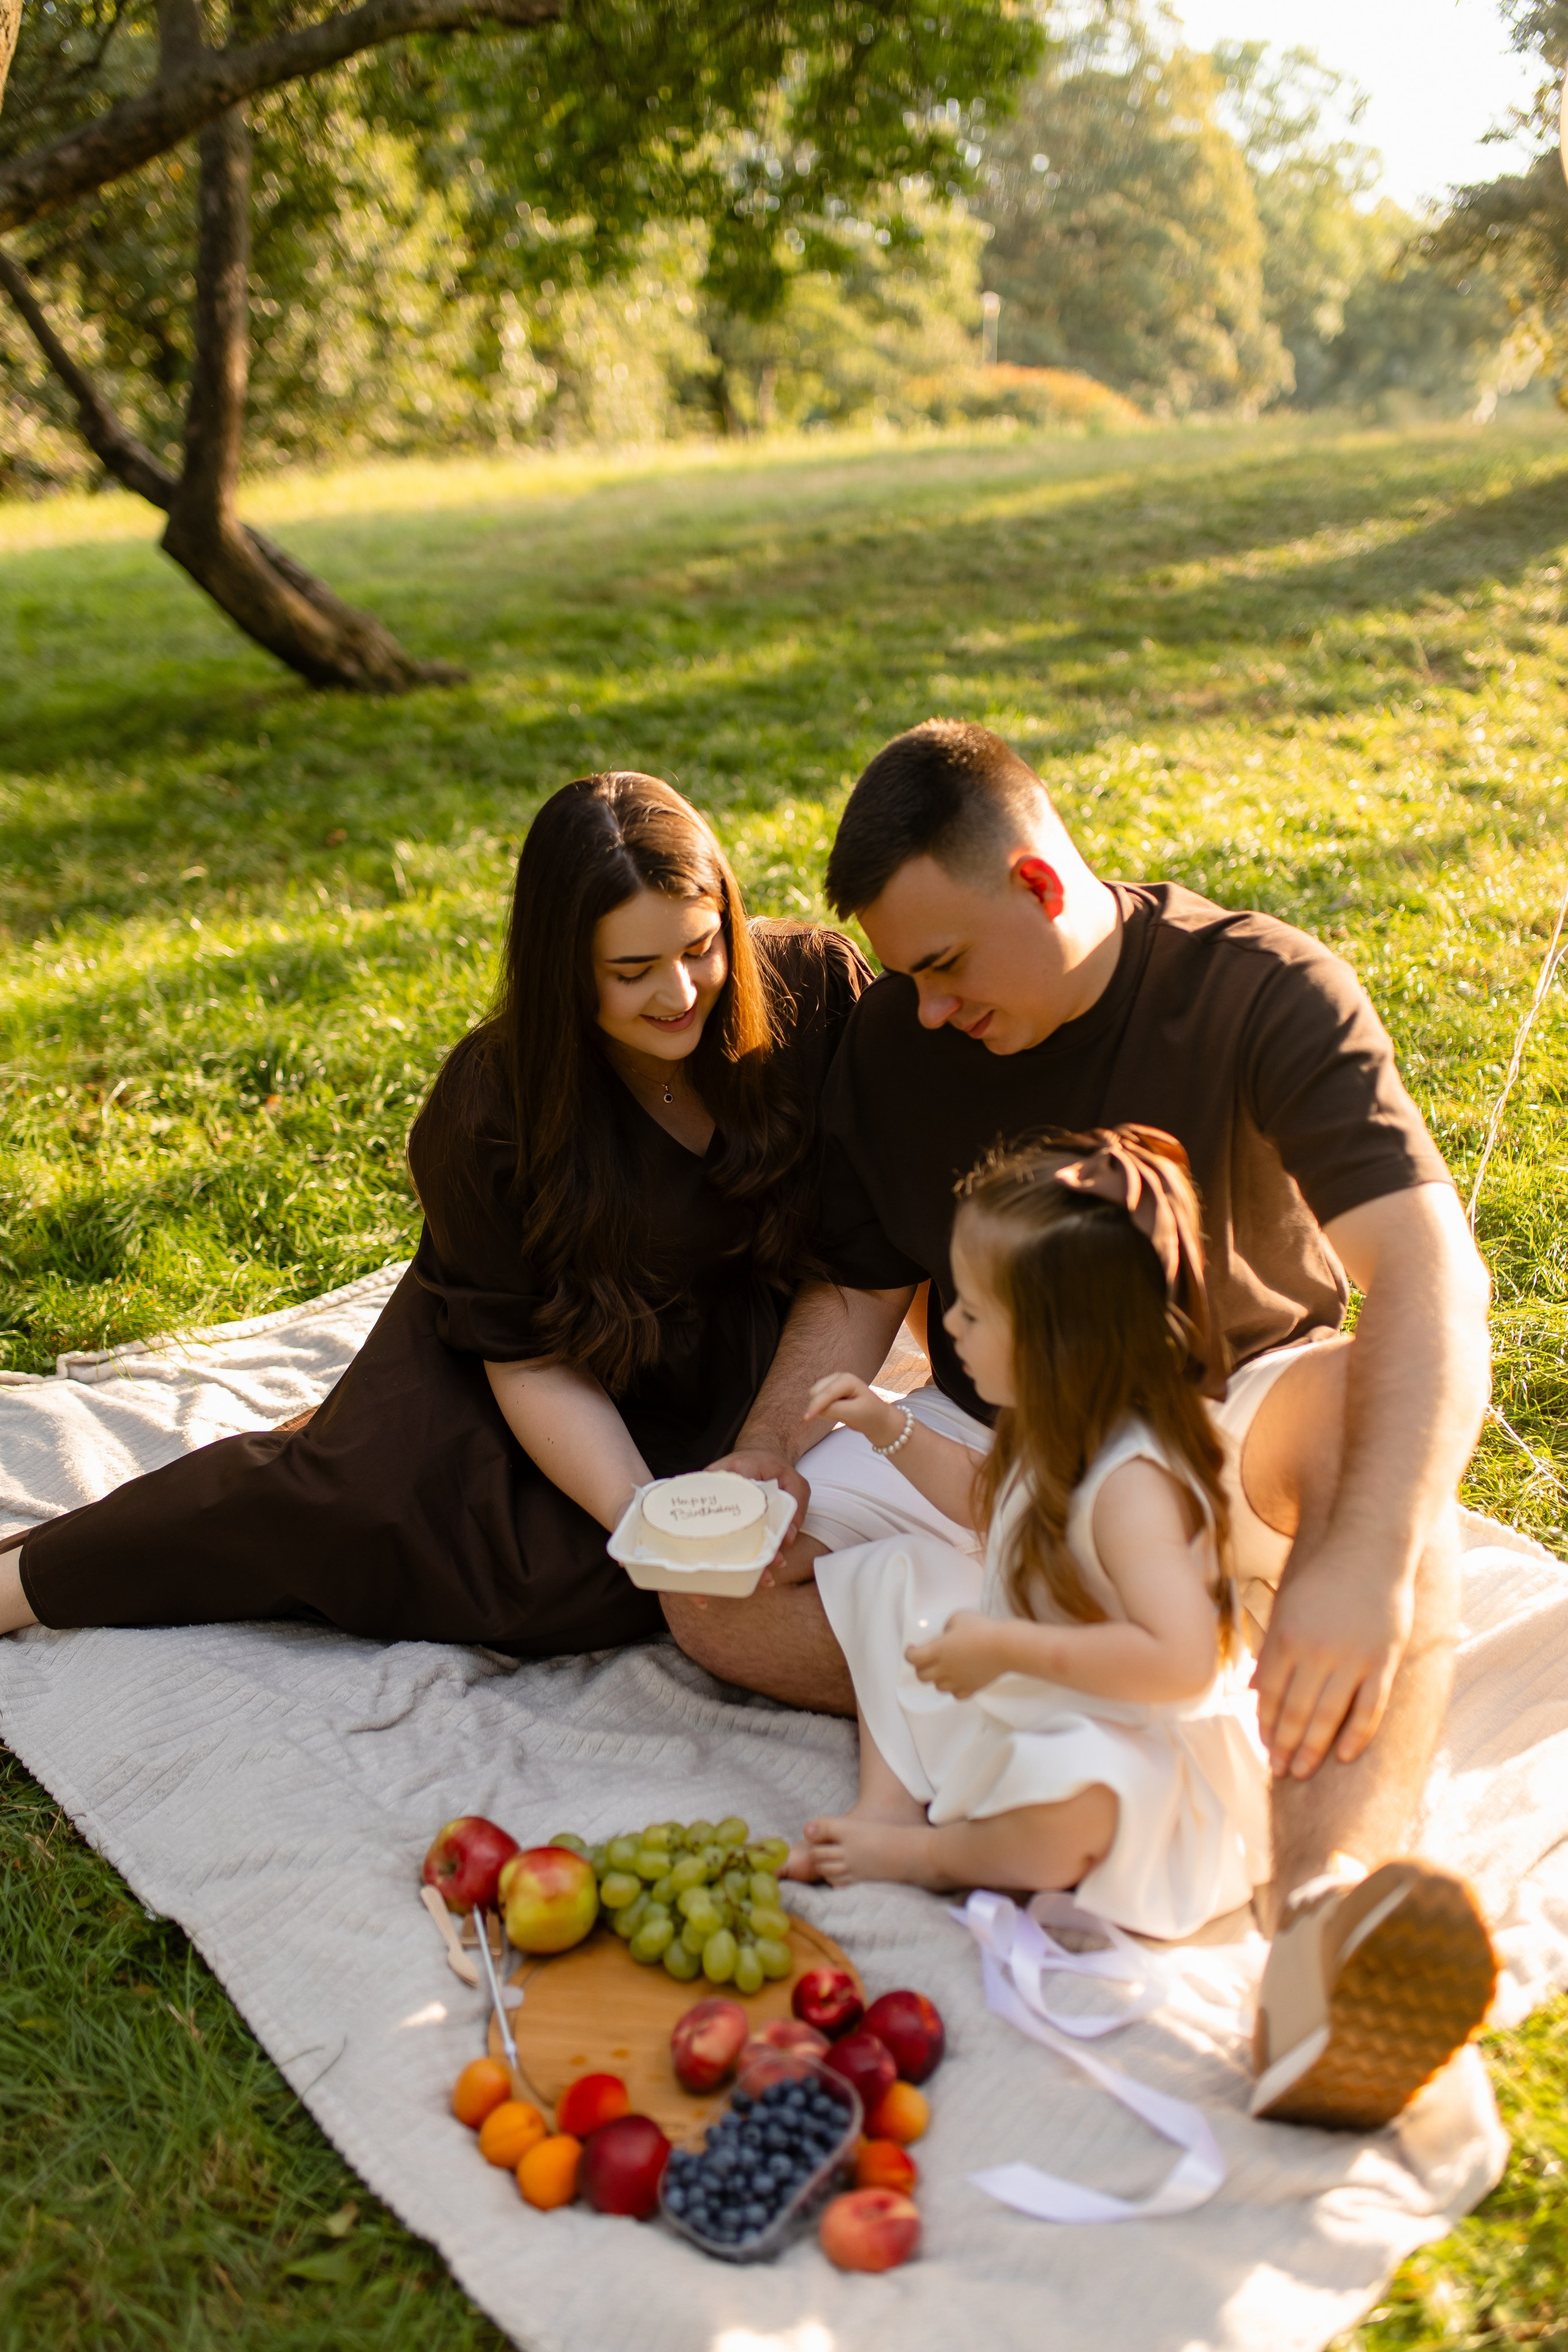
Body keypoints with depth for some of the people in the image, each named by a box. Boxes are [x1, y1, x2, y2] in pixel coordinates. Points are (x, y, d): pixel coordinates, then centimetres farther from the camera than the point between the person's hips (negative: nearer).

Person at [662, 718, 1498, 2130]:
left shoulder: (1261, 992, -19)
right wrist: (763, 1461, -14)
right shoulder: (895, 1041, -5)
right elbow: (858, 1289, 6)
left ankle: (1321, 1912, -57)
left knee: (1371, 1418, -38)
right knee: (714, 1600, -17)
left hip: (1219, 1421, -3)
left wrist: (1366, 1565, -47)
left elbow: (1432, 1279, -31)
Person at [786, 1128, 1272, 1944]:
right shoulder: (1058, 1430, -3)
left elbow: (1182, 1658, -42)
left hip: (1134, 1757, -10)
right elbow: (988, 1497, 20)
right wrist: (889, 1427, 9)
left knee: (1072, 1798, -42)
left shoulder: (1132, 1484, -32)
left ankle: (928, 1857, -9)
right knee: (897, 1574, 13)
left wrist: (1009, 1648, -37)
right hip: (1026, 1705, 10)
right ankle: (892, 1799, 3)